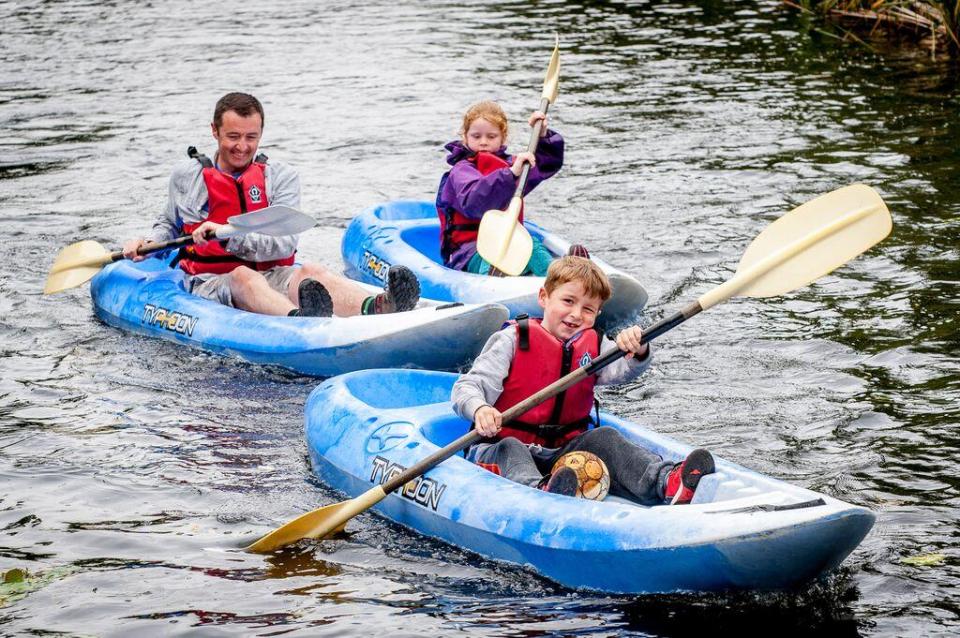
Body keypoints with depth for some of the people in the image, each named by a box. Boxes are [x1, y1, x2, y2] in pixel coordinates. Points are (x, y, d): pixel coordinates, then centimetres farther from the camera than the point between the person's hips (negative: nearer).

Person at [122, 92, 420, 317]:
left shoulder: (281, 177, 7)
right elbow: (170, 224, 29)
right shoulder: (186, 177, 11)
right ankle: (299, 320, -73)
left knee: (309, 273, -32)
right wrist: (148, 244, 6)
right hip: (210, 284, -1)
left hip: (271, 278, 2)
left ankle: (376, 307, -64)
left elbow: (285, 244, -7)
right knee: (244, 277, -38)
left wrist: (228, 235, -21)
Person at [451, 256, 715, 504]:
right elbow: (468, 386, -12)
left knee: (603, 438, -19)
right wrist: (479, 410, -36)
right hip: (500, 447, -3)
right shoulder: (513, 340, -4)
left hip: (563, 449, 3)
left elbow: (622, 370, -13)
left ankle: (666, 481, -44)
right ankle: (540, 490, -66)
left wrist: (637, 351, -37)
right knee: (510, 450, -34)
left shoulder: (594, 346, 9)